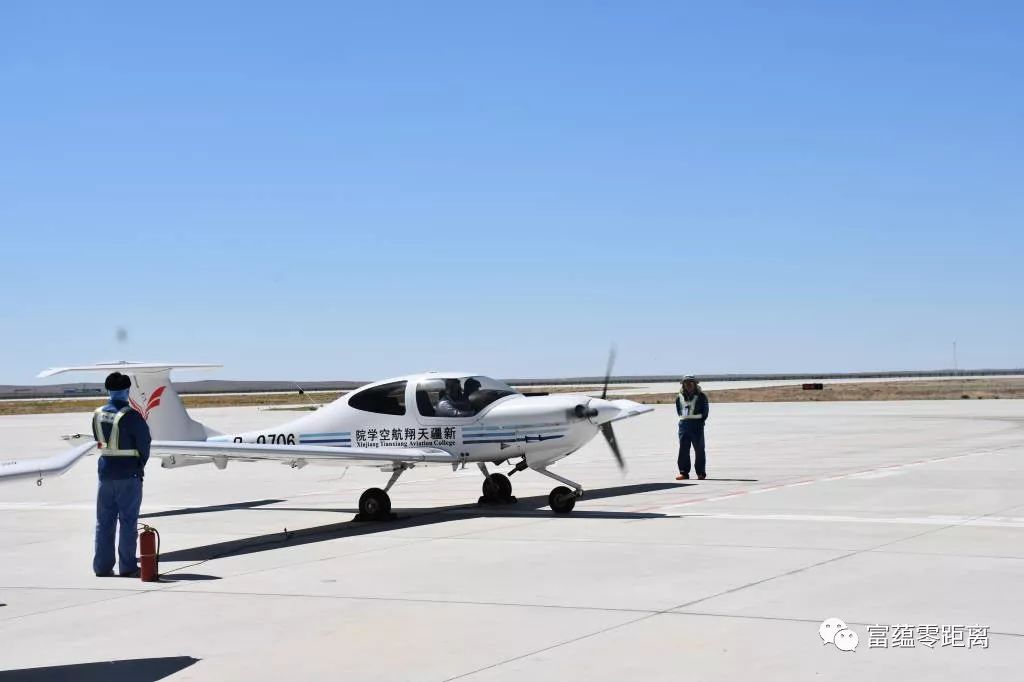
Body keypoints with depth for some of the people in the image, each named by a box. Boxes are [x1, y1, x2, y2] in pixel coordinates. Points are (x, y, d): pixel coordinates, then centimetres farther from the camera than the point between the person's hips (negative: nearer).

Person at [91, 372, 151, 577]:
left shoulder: (98, 414, 4)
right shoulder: (130, 415, -16)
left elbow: (99, 440, 10)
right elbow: (144, 442, -11)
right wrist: (141, 464, 9)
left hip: (105, 472, 6)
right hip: (128, 474, -5)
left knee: (104, 520, 11)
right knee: (128, 520, 2)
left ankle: (102, 566, 14)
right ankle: (127, 566, 4)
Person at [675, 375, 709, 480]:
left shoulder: (701, 396, 1)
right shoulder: (680, 397, 10)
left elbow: (705, 412, 3)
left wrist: (700, 421, -3)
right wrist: (683, 418, 8)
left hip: (697, 424, -3)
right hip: (684, 423, 3)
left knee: (699, 449, 2)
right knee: (683, 449, -1)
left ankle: (701, 473, 9)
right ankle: (683, 472, 1)